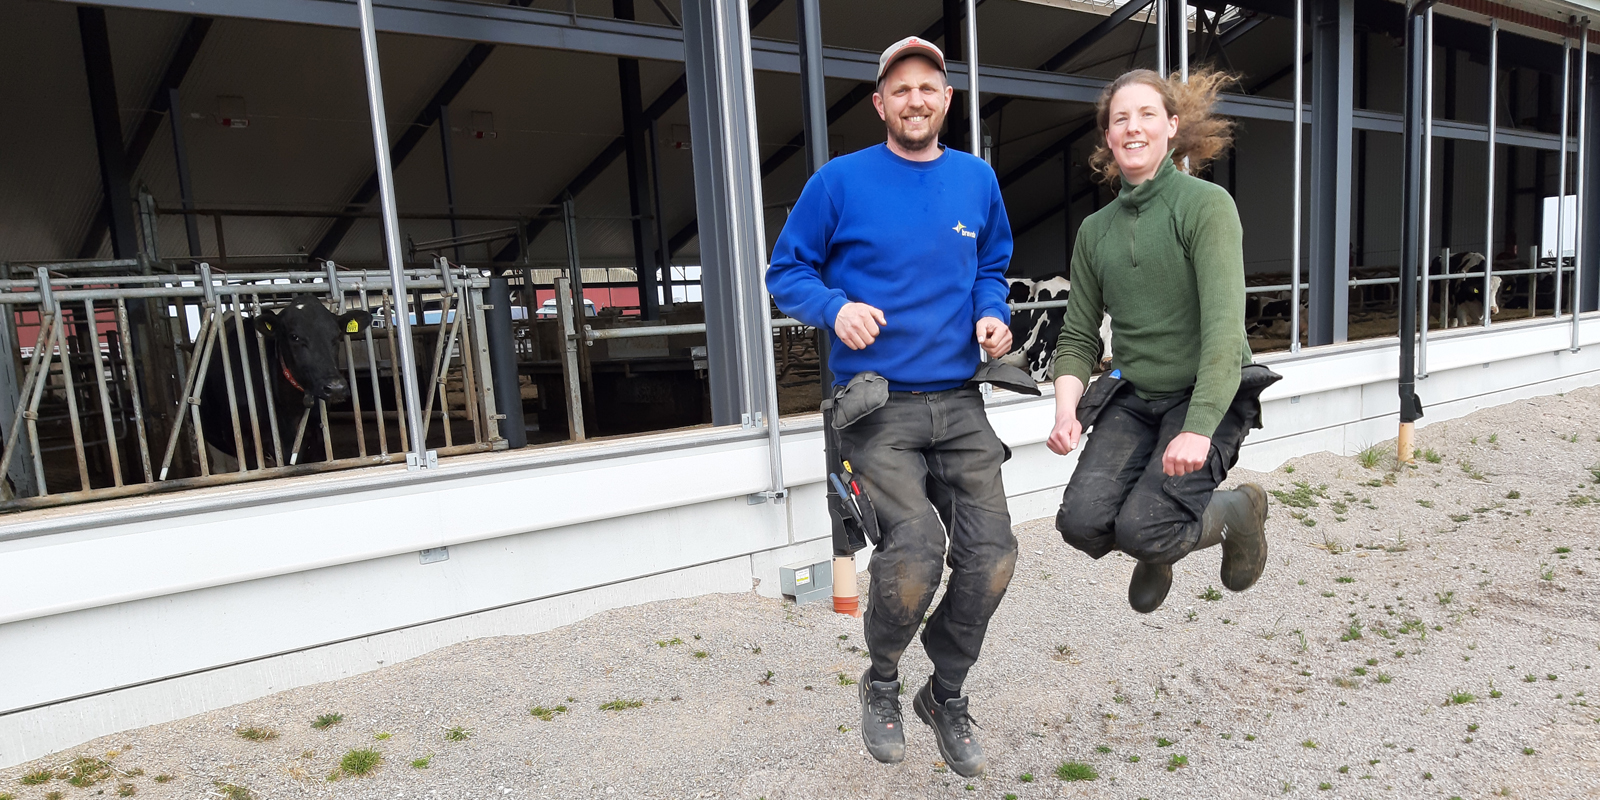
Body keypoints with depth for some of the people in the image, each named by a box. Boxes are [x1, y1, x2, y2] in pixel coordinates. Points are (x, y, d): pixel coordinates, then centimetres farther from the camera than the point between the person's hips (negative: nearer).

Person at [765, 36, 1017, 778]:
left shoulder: (977, 180, 10)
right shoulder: (840, 180, -2)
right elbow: (787, 271, 2)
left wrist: (993, 313, 0)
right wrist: (836, 307, -18)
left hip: (958, 403, 5)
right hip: (878, 404, -4)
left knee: (991, 555, -1)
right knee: (915, 552, -20)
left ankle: (946, 694, 27)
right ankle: (881, 682, 15)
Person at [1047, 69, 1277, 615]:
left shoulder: (1207, 205, -7)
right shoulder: (1095, 230, 9)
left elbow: (1224, 327, -18)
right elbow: (1078, 337, 10)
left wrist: (1198, 429, -28)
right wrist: (1066, 411, -9)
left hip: (1208, 396, -4)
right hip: (1132, 399, 4)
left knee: (1141, 529, -21)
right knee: (1082, 520, -17)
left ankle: (1238, 512, 14)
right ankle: (1158, 551, 20)